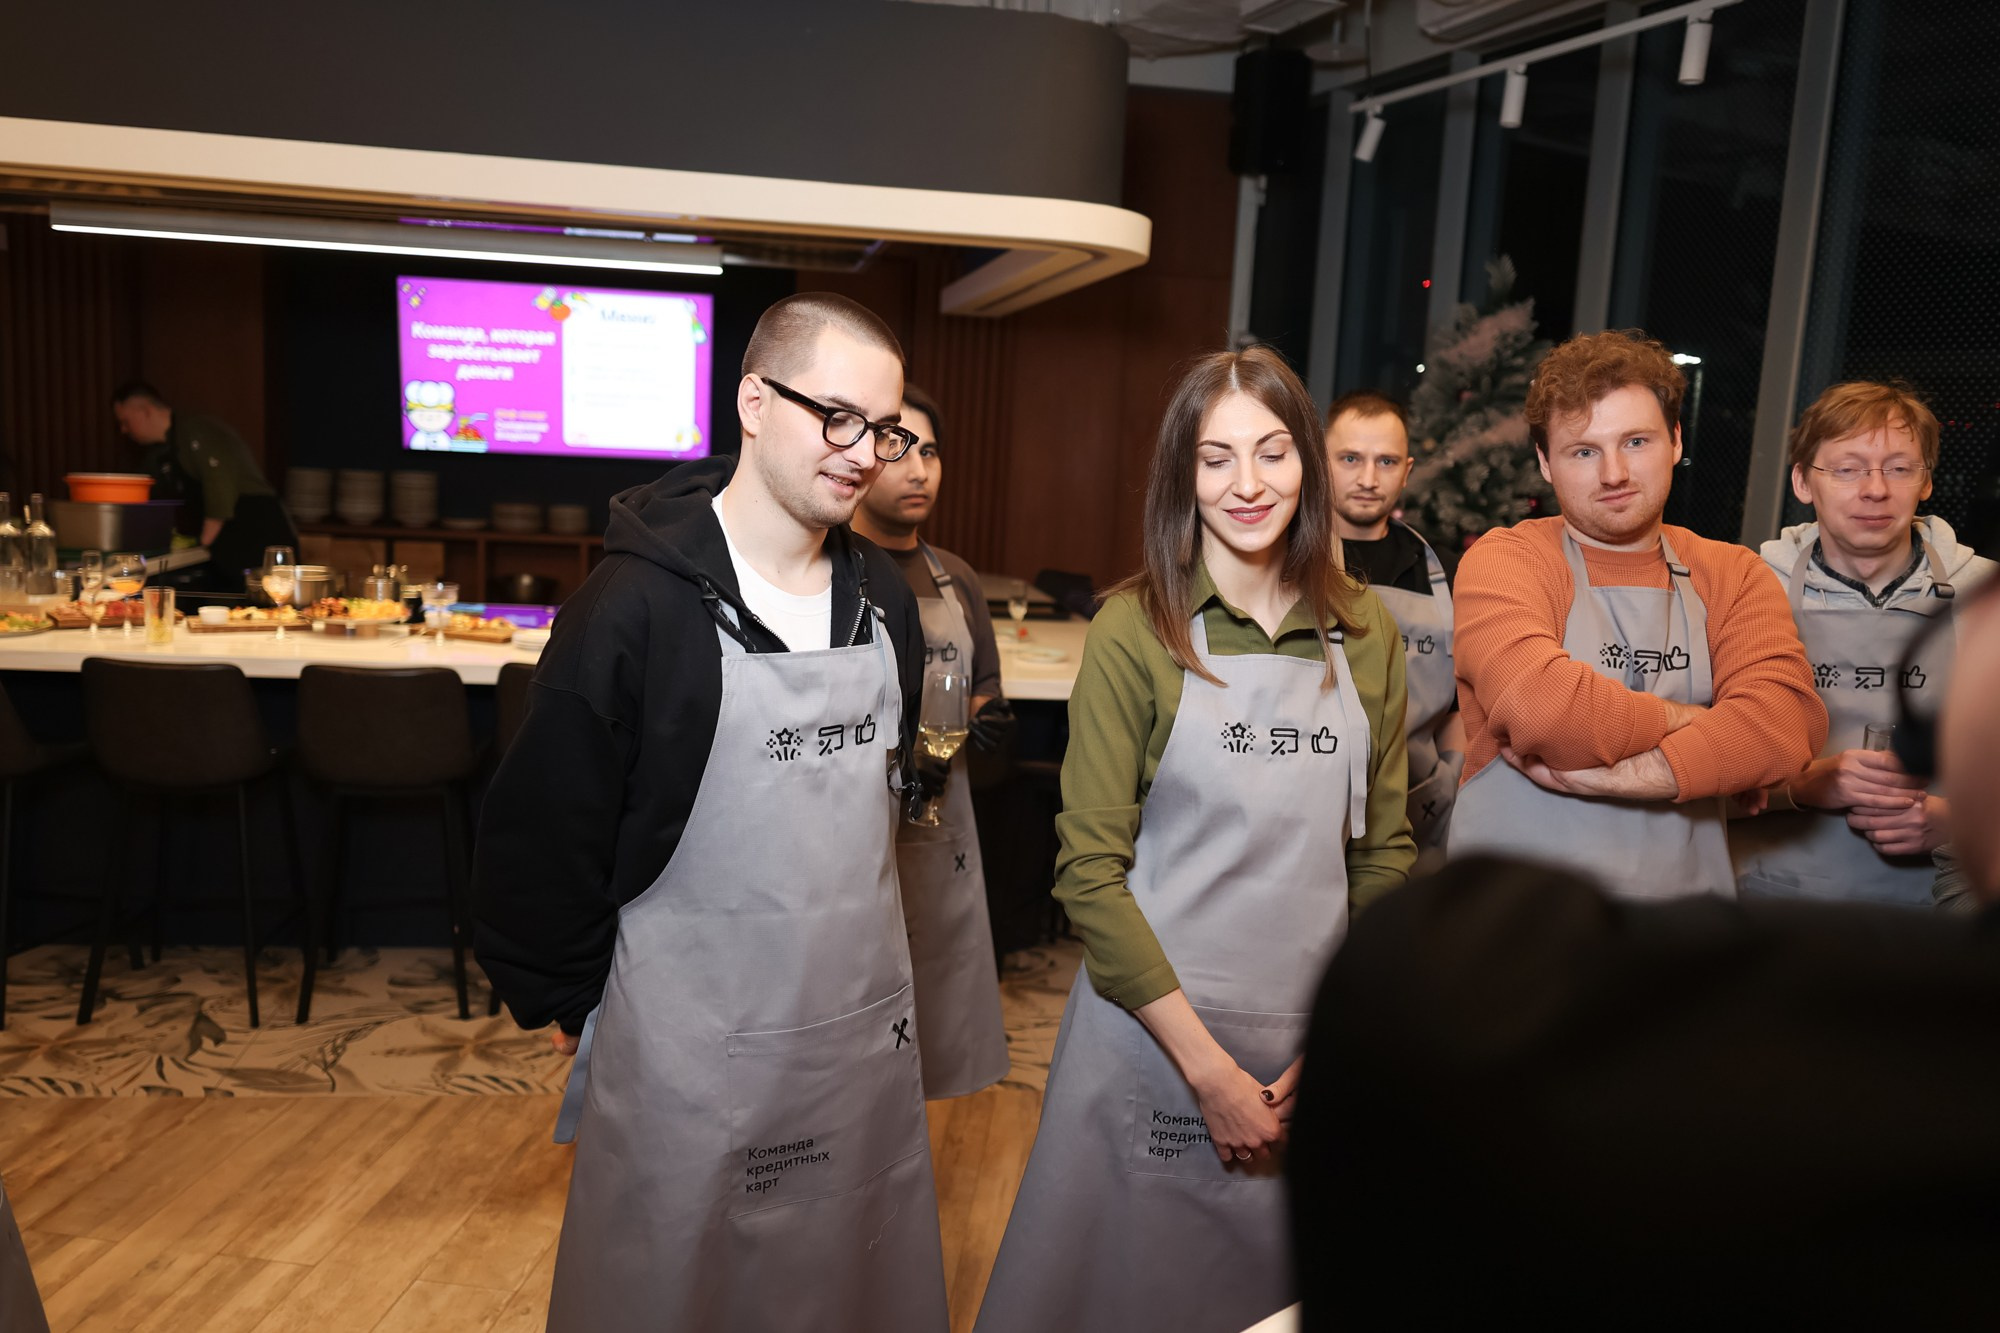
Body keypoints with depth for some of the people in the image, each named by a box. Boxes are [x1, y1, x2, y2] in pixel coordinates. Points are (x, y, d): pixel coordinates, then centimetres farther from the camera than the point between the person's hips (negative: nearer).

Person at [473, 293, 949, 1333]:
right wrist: (571, 1006, -2)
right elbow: (540, 837, -11)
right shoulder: (639, 603, -17)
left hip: (866, 1034, 6)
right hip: (696, 1056, -5)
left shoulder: (882, 594, 3)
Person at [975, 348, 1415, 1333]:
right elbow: (1090, 869, -11)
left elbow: (1384, 850, 7)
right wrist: (1209, 1066, -13)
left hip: (1315, 1044, 3)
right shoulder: (1136, 631, -9)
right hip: (1153, 1023, -3)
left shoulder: (1366, 634, 2)